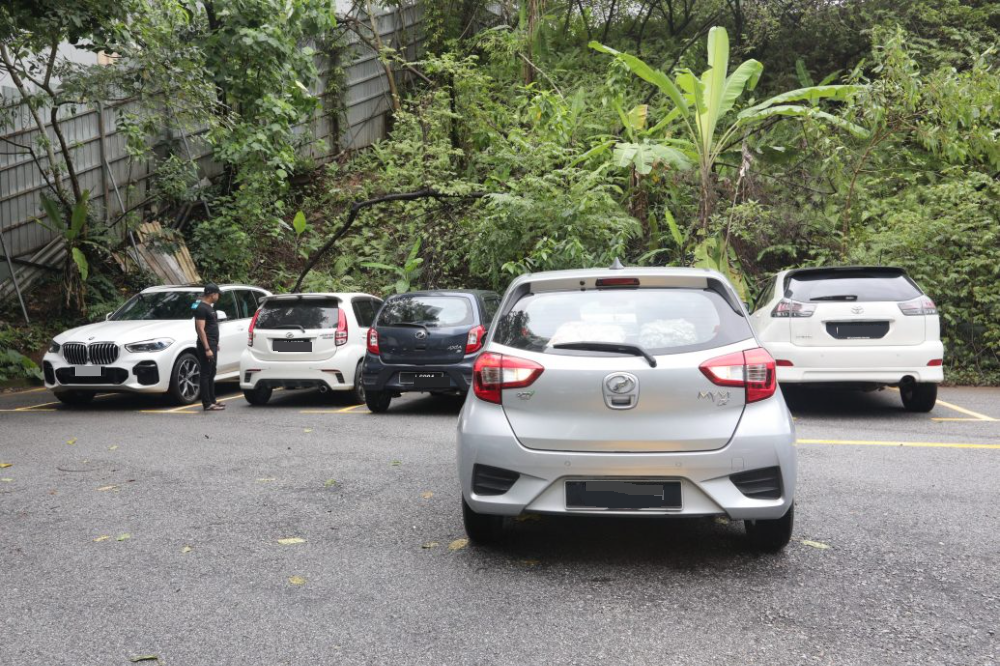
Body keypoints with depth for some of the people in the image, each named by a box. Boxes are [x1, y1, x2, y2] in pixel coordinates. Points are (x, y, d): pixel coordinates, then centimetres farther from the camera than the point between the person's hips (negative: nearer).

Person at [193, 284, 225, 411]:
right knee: (206, 374, -8)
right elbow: (200, 329, -20)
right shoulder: (201, 308, -14)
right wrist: (207, 348, -24)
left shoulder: (209, 307, 17)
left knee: (211, 374, 14)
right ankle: (207, 404, -7)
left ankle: (212, 401, 22)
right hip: (206, 345, -10)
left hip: (212, 345, 10)